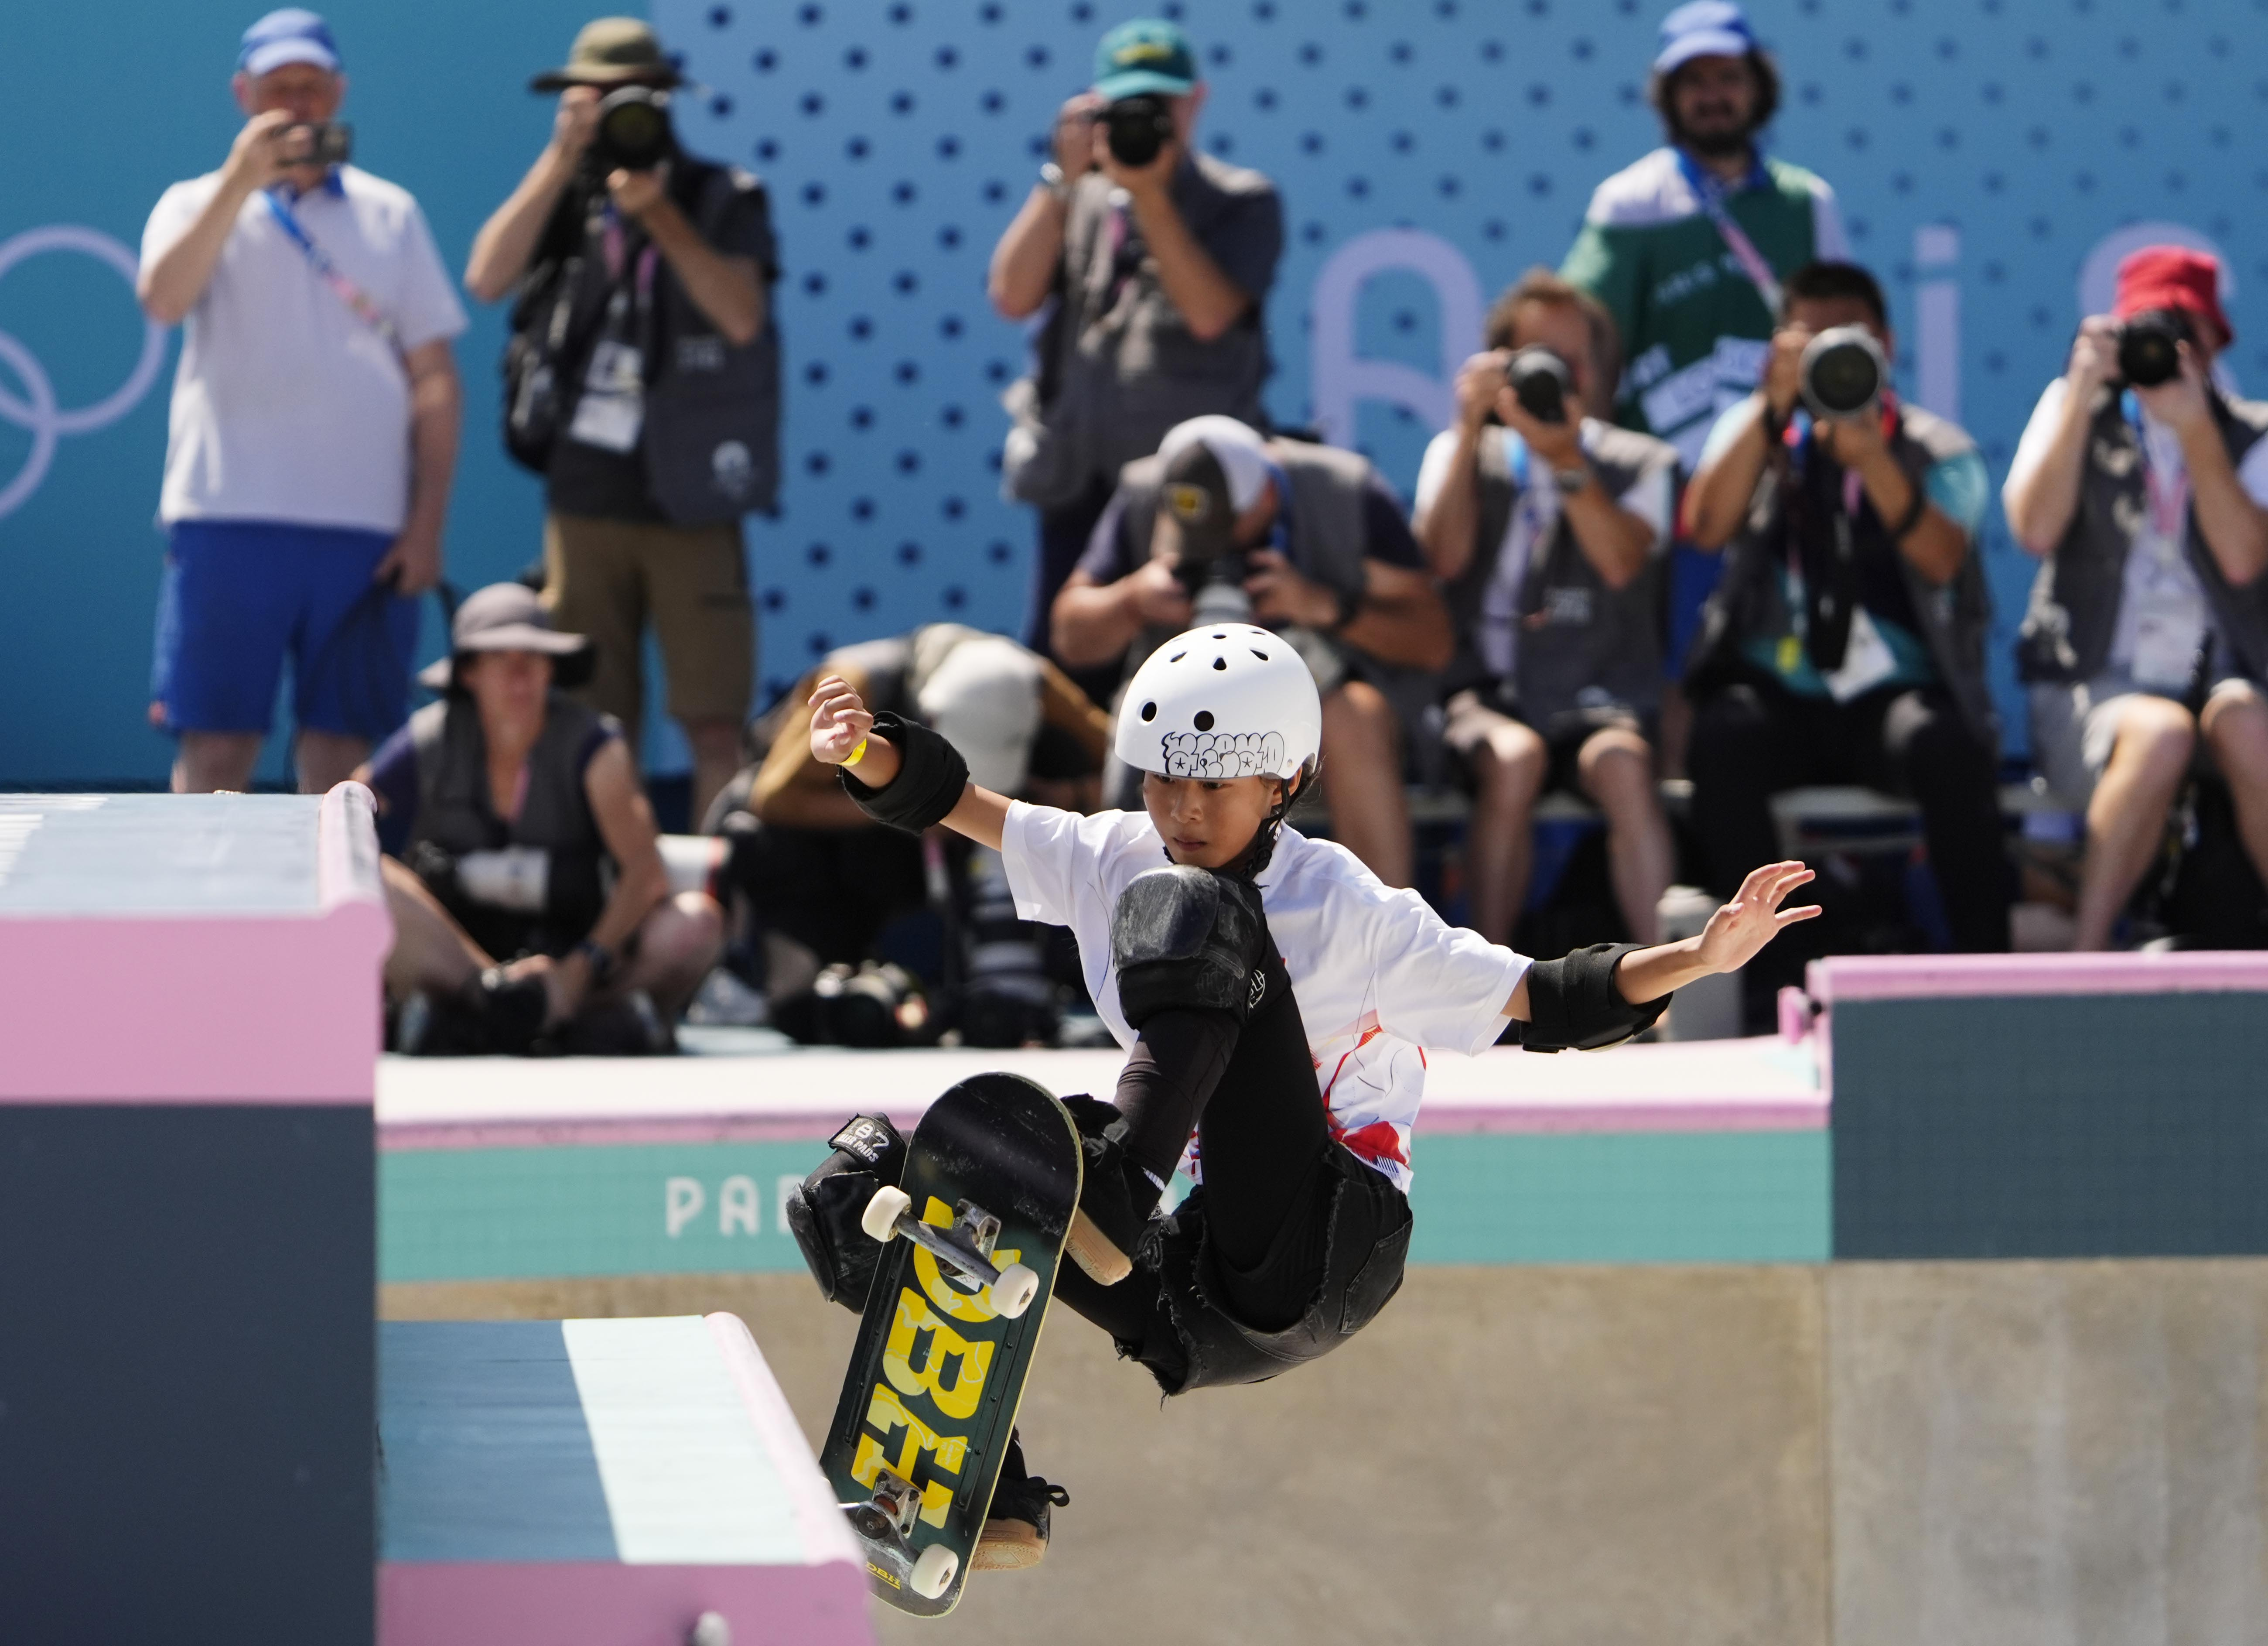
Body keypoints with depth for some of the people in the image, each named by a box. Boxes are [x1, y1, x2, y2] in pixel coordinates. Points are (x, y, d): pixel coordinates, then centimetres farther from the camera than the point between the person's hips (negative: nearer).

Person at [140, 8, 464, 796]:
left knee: (342, 746, 2)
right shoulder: (201, 206, 9)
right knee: (215, 743, -5)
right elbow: (163, 300, -13)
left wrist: (428, 522, 2)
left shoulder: (390, 215, 15)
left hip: (365, 525, 2)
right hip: (230, 517, -2)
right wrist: (240, 180, -20)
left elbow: (433, 376, 11)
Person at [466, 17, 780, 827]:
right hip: (585, 503, 3)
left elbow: (742, 316, -12)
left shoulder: (724, 198, 2)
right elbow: (487, 279, -7)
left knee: (716, 727, -5)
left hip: (689, 504, -3)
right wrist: (562, 159, -10)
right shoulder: (565, 199, 10)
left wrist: (658, 214, -17)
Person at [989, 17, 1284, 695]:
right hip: (1081, 483, 3)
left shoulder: (1241, 202, 3)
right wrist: (1064, 178, -5)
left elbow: (1210, 313, -12)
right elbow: (1013, 296, -2)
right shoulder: (1079, 200, 13)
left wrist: (1150, 194, -12)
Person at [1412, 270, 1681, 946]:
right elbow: (1445, 556, -4)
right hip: (1487, 695, 0)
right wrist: (1471, 429, -8)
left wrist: (1568, 459, -17)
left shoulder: (1640, 464, 12)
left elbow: (1621, 562, -8)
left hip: (1596, 700, 0)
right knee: (1514, 757, -35)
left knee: (1621, 762, -35)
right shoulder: (1463, 453, 15)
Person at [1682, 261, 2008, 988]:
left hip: (1894, 693, -1)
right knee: (1725, 736, -34)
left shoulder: (1935, 449, 11)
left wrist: (1871, 458, -26)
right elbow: (1706, 528, -6)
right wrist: (1774, 409, -14)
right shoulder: (1755, 431, 15)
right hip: (1776, 692, 1)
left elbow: (1941, 559, -10)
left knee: (1947, 746, -35)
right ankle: (1755, 968, -23)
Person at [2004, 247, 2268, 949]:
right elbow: (2035, 529, -8)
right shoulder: (2077, 409, 10)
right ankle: (2086, 953, -28)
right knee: (2160, 734, -36)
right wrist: (2083, 391, -12)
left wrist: (2194, 430, -16)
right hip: (2089, 687, -1)